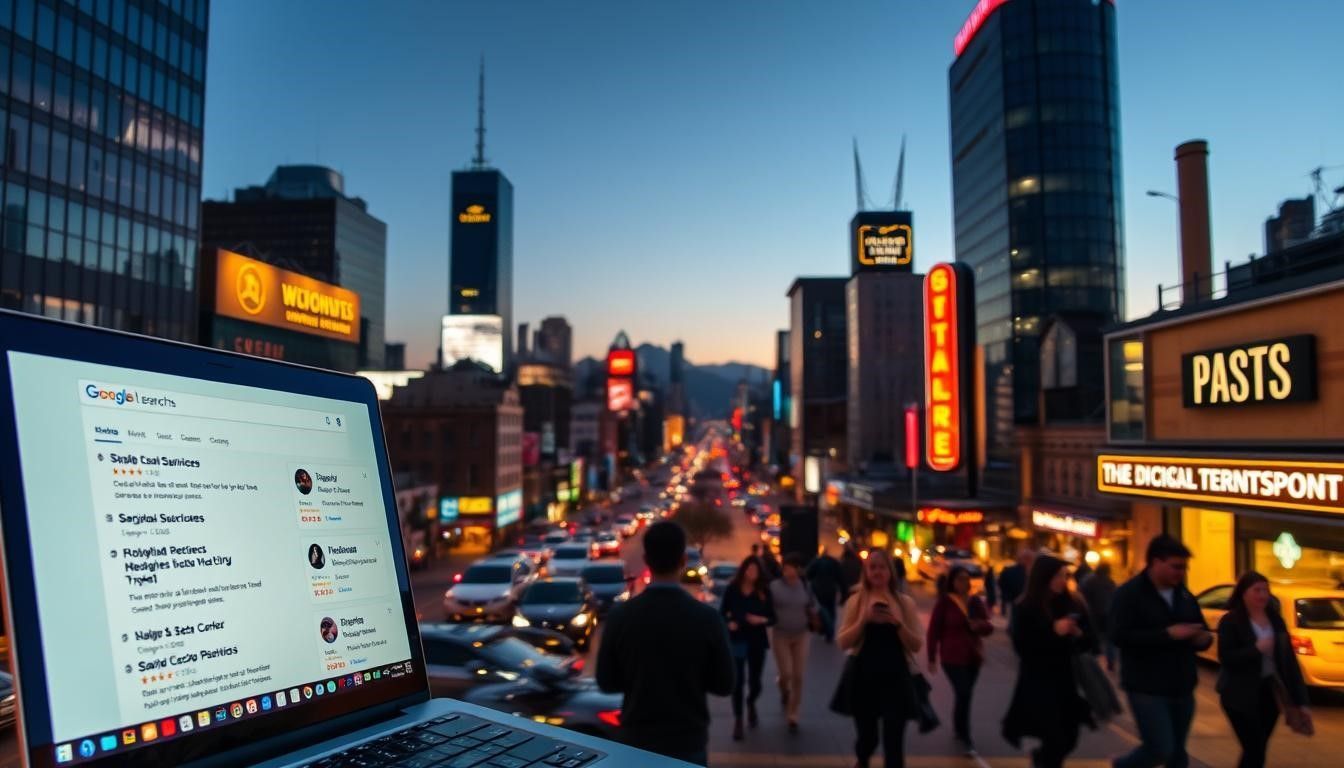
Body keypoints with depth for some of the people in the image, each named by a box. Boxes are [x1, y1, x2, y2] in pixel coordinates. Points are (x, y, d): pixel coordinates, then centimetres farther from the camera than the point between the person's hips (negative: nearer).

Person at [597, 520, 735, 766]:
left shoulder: (620, 615, -12)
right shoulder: (706, 617, -14)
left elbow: (606, 682, -2)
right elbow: (723, 685, -5)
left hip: (637, 740, 1)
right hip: (688, 742, -1)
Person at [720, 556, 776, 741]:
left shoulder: (764, 591, -1)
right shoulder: (732, 589, -4)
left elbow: (772, 617, 1)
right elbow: (722, 613, 1)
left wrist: (762, 620, -19)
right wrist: (729, 623, -18)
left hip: (757, 641, 1)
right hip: (736, 640, -1)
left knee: (755, 682, 8)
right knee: (737, 681, -3)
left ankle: (751, 705, 42)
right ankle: (737, 719, 13)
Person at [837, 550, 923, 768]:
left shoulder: (905, 602, 0)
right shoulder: (855, 601, -1)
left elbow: (917, 646, -2)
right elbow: (842, 643, -6)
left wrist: (898, 624, -18)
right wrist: (864, 620, -19)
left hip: (896, 679, 0)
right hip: (864, 678, 1)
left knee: (893, 742, -3)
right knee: (866, 736, 15)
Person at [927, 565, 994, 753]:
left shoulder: (976, 601, 3)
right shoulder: (944, 602, -10)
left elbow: (989, 627, 4)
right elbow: (933, 631, -7)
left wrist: (981, 625, -20)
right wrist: (932, 658, -8)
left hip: (974, 656, 5)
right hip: (953, 657, -5)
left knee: (964, 695, 15)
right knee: (963, 695, -11)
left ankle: (957, 729, 34)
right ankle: (965, 738, 1)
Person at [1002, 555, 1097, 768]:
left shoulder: (1073, 605, 2)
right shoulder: (1025, 608, -10)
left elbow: (1090, 641, 8)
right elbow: (1021, 647, -16)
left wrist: (1079, 634, -14)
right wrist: (1053, 632, -22)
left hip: (1067, 683, 5)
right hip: (1038, 685, -5)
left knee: (1069, 739, 13)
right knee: (1056, 741, -8)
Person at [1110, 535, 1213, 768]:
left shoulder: (1184, 595, 10)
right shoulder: (1129, 594, -11)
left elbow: (1201, 631, 20)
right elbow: (1119, 635, -22)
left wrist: (1203, 638, -6)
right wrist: (1167, 634, -25)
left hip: (1181, 687, 7)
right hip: (1147, 688, -6)